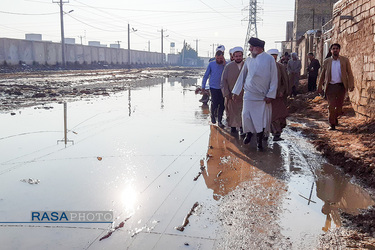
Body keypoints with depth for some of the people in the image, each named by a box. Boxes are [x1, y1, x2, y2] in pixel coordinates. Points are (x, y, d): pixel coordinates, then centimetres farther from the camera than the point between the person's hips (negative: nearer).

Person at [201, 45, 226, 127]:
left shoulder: (225, 64, 2)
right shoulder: (211, 64, 1)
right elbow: (206, 75, 6)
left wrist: (224, 64, -17)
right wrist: (203, 86, 4)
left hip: (222, 88, 2)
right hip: (213, 87, -1)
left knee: (222, 105, 0)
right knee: (215, 103, -9)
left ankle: (219, 121, 12)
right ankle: (213, 115, 20)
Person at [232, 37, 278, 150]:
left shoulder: (269, 59, -3)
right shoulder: (249, 60, 6)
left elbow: (274, 79, -2)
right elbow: (242, 76, 14)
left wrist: (270, 95, -7)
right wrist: (236, 91, 13)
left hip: (263, 96, -2)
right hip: (249, 94, 2)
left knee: (262, 119, 2)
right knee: (246, 116, -1)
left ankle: (259, 141, 18)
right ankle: (249, 133, 27)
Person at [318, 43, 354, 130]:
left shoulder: (345, 60, 4)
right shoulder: (326, 61, 5)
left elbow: (349, 73, 3)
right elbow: (322, 75, 8)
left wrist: (351, 85, -8)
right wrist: (320, 87, 4)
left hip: (341, 86, 1)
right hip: (330, 86, -1)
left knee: (339, 105, 9)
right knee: (331, 106, -3)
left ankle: (335, 118, 36)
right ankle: (332, 124, 6)